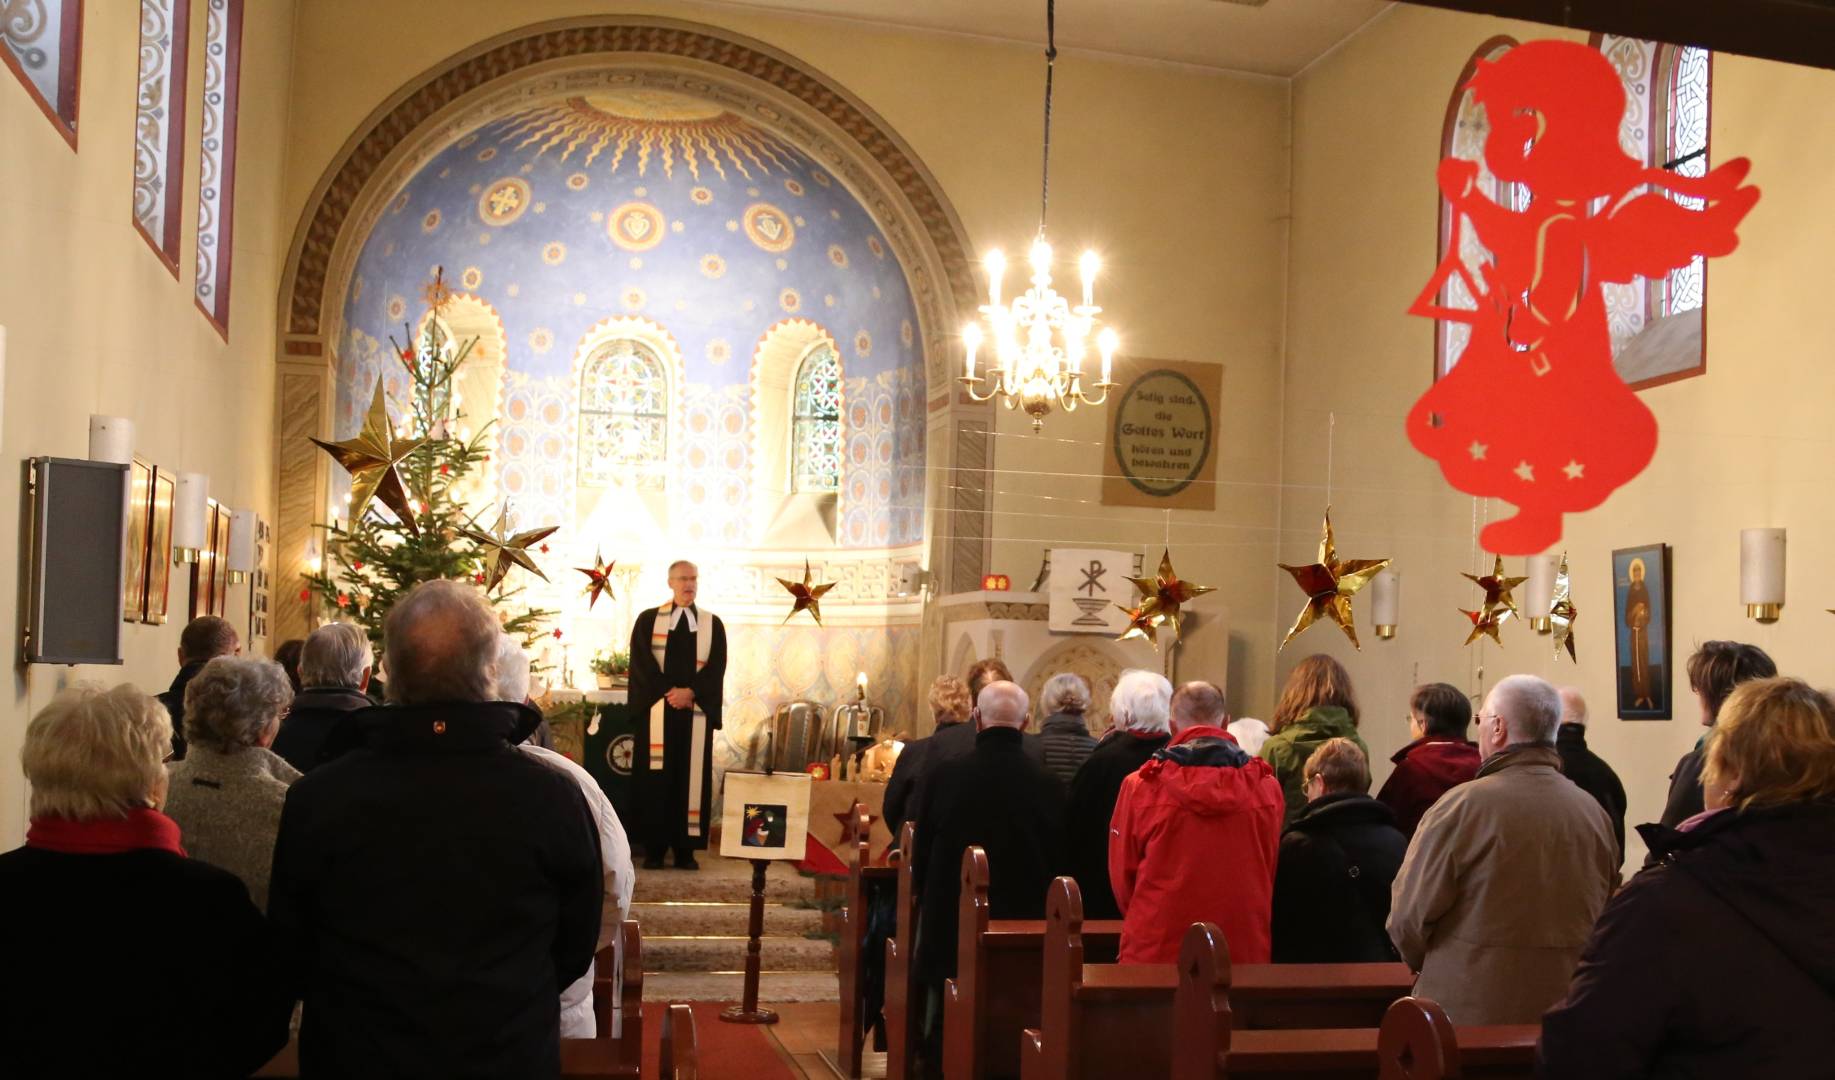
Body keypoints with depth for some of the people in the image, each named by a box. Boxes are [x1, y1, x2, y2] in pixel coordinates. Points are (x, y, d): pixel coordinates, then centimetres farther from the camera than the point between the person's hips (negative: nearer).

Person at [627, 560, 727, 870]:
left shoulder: (712, 624, 11)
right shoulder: (648, 619, 7)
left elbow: (716, 667, 1)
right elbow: (641, 661, -3)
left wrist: (690, 692, -14)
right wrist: (667, 691, -13)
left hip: (696, 711, 1)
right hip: (657, 708, -1)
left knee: (691, 777, 1)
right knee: (656, 777, -1)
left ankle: (685, 849, 5)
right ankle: (654, 849, 3)